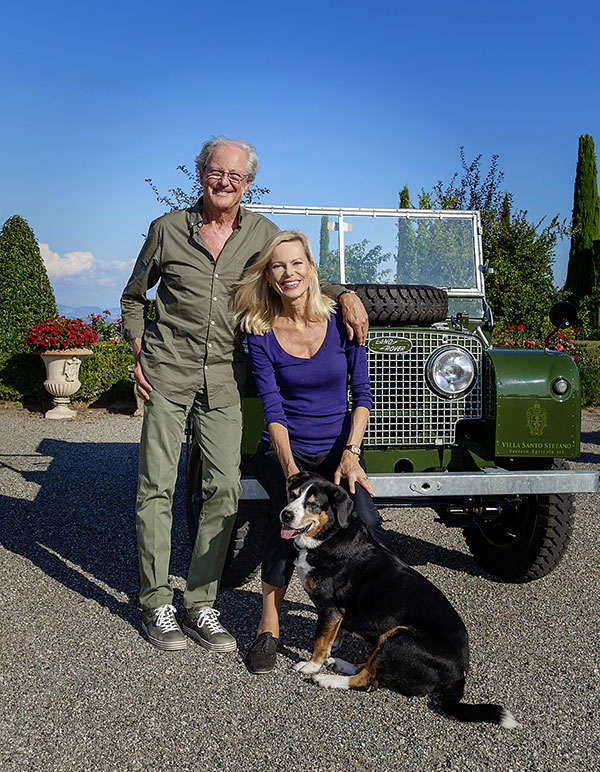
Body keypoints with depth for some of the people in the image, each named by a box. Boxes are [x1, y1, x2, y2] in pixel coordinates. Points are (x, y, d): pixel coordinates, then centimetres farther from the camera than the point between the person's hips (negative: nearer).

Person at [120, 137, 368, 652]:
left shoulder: (263, 233, 6)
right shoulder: (169, 228, 3)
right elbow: (134, 296, 14)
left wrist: (344, 294, -4)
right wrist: (138, 354, 2)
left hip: (224, 376, 2)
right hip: (169, 369, -1)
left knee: (224, 487, -3)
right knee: (157, 486, -2)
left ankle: (201, 604, 10)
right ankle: (156, 604, 11)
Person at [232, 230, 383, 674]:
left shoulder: (343, 320, -4)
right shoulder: (260, 333, -6)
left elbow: (362, 394, -3)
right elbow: (273, 409, -11)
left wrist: (350, 453, -16)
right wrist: (291, 471, -24)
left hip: (338, 449, 1)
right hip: (284, 450, 0)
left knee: (362, 516, -28)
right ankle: (269, 629, -16)